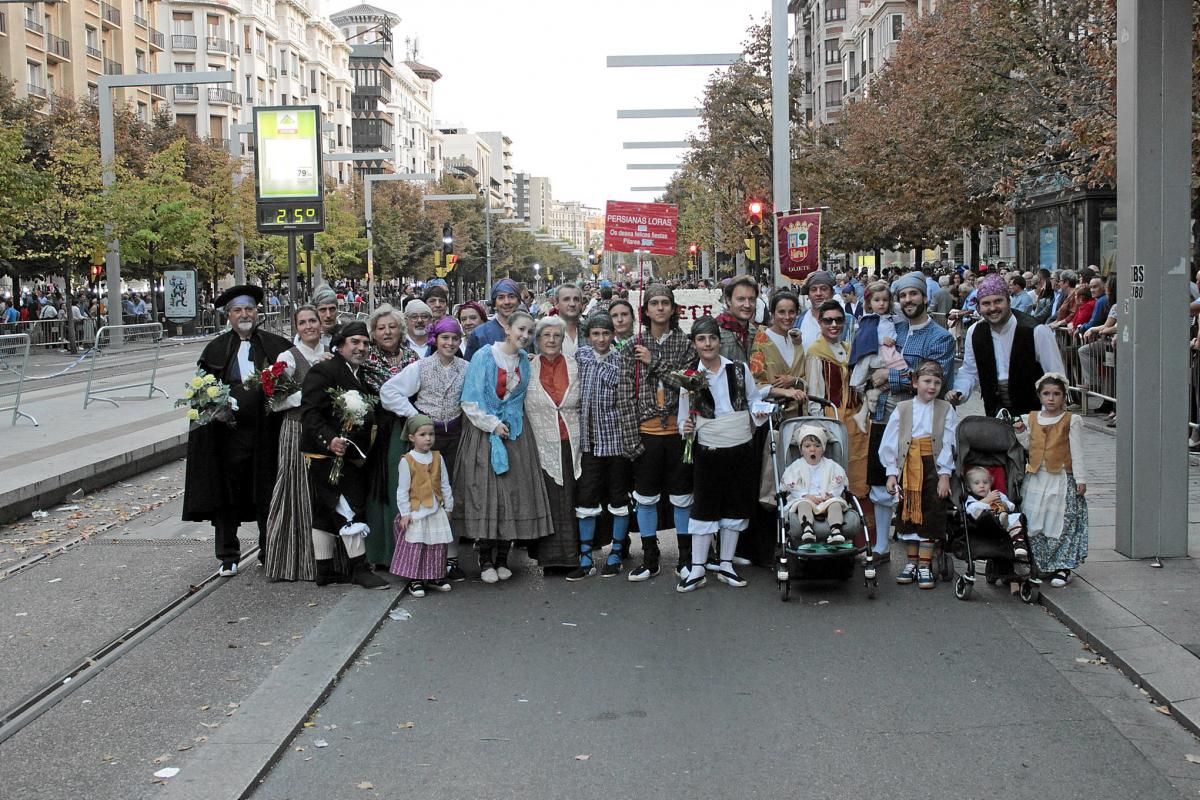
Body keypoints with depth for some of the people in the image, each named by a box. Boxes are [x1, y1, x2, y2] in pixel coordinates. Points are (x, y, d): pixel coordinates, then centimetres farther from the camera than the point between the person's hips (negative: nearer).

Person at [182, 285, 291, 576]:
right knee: (226, 496, 5)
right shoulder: (215, 349, 5)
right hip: (228, 432, 0)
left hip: (266, 432, 0)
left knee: (267, 496, 8)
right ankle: (228, 556, 16)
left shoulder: (276, 345, 4)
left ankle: (270, 553, 22)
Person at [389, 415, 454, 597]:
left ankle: (434, 577, 23)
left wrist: (448, 506, 10)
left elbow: (445, 485, 10)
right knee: (414, 547, -1)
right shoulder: (407, 461, -9)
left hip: (436, 511, 5)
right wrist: (405, 513, -11)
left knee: (437, 547, 10)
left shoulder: (437, 457, 4)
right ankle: (415, 581, 7)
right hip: (416, 512, -4)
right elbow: (402, 490, -8)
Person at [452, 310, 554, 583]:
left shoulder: (525, 361, 8)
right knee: (485, 494, -4)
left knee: (514, 494, 2)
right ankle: (485, 561, 5)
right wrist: (493, 425, -12)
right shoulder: (484, 356, -7)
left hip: (514, 435, 5)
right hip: (484, 432, -4)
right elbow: (471, 399, -9)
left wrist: (508, 422, 3)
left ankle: (502, 558, 13)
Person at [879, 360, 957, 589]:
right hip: (908, 470, 1)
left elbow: (949, 444, -2)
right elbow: (890, 443, 4)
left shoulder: (945, 410, 2)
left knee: (930, 517, 1)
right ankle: (911, 563, 20)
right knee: (908, 515, 7)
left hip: (933, 470, -1)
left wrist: (945, 475, -8)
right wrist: (892, 473, -1)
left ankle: (925, 566, 10)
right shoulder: (902, 409, 4)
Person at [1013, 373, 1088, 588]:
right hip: (1036, 478, 4)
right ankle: (1040, 566, 17)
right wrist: (1021, 432, -1)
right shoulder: (1030, 419, 8)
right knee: (1034, 524, 6)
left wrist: (1081, 478, -7)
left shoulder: (1072, 420, -4)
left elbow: (1077, 452, -4)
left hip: (1062, 478, -4)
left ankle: (1062, 568, 3)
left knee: (1061, 523, -4)